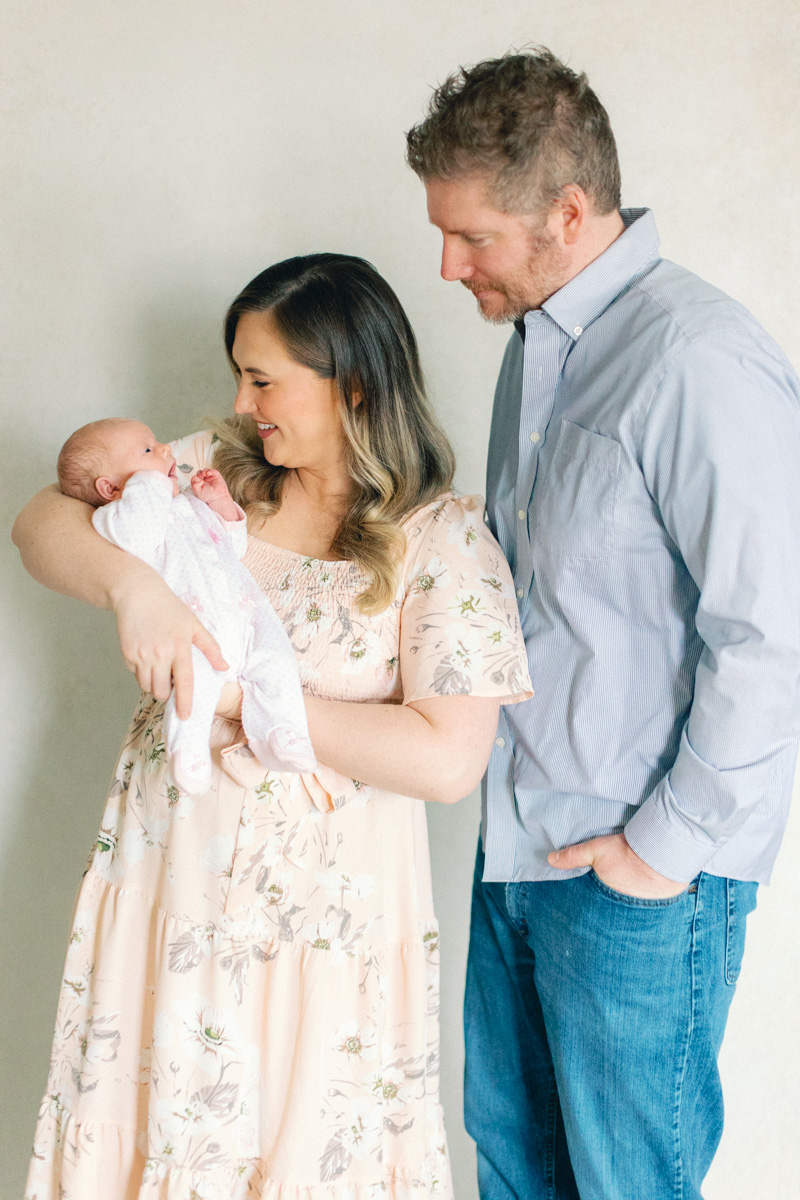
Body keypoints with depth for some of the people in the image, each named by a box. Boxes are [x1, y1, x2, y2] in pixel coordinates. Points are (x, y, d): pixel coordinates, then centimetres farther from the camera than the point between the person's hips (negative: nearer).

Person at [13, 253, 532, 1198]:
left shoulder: (444, 538, -13)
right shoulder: (214, 468, 1)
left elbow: (447, 759, -21)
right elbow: (43, 522, 0)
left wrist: (250, 703, -18)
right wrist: (130, 582, -21)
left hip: (318, 901, -4)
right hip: (169, 865, 4)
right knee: (153, 1116, 18)